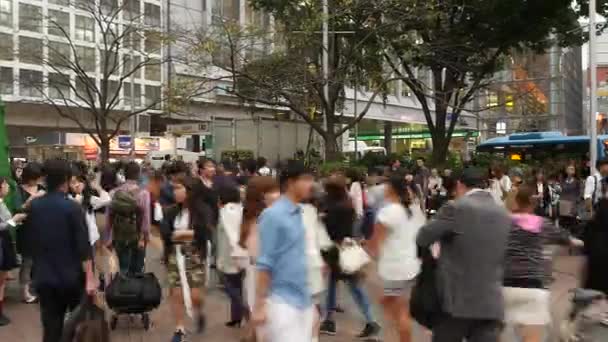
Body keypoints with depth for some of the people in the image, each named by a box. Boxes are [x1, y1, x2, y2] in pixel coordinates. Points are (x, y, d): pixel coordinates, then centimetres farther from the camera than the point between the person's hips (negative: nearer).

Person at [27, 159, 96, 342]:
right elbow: (83, 246, -18)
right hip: (71, 277, -3)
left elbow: (31, 240, 9)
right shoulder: (72, 207, -15)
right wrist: (90, 278, -17)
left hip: (44, 277, 4)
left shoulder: (33, 206, -1)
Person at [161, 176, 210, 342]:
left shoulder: (201, 210, -7)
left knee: (195, 295, -4)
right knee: (176, 294, 4)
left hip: (195, 257, -3)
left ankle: (199, 314, 30)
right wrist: (189, 234, -17)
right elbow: (164, 232, -7)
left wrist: (182, 233, -12)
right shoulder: (172, 212, 4)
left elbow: (205, 232, -17)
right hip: (175, 257, 3)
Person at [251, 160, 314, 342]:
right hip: (282, 302, -8)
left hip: (303, 301, 8)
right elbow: (265, 264, -15)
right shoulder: (273, 215, -14)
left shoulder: (298, 213, 8)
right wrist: (260, 306, -15)